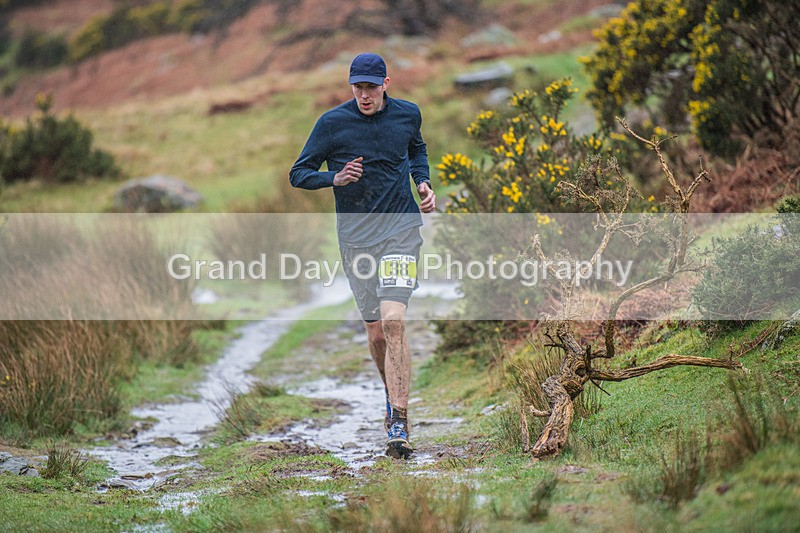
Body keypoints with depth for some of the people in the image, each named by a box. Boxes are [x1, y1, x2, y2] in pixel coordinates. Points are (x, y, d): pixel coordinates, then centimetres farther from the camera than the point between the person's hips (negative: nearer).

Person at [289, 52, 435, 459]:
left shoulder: (408, 115, 3)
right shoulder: (332, 122, -3)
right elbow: (299, 173, 2)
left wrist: (422, 181, 7)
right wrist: (334, 178, -17)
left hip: (401, 226, -1)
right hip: (356, 234, 1)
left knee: (393, 321, -18)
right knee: (376, 333, 7)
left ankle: (398, 426, -19)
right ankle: (394, 395, 37)